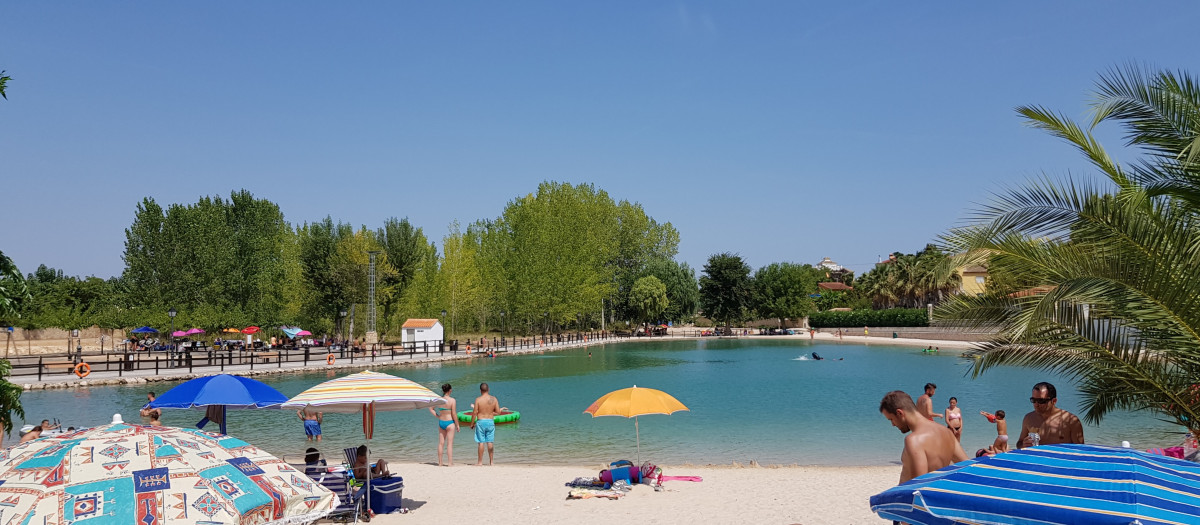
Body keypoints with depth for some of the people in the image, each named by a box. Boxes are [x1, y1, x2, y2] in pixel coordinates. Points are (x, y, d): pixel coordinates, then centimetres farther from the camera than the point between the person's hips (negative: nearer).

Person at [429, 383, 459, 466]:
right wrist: (457, 425, -4)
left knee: (441, 443, 11)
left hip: (441, 422, 5)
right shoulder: (452, 400, -14)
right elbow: (454, 414, -13)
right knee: (450, 443, 0)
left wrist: (437, 416, 10)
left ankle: (440, 462, 17)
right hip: (450, 423, -5)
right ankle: (450, 463, 0)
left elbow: (431, 409, 9)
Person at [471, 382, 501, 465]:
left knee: (481, 442, 3)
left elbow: (475, 413, -9)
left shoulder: (478, 399, -10)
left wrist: (472, 423, 2)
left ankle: (480, 461, 8)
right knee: (490, 442, 9)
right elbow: (498, 412, 1)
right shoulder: (493, 399, -2)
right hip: (490, 421, 3)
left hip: (480, 422, -3)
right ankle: (491, 461, 13)